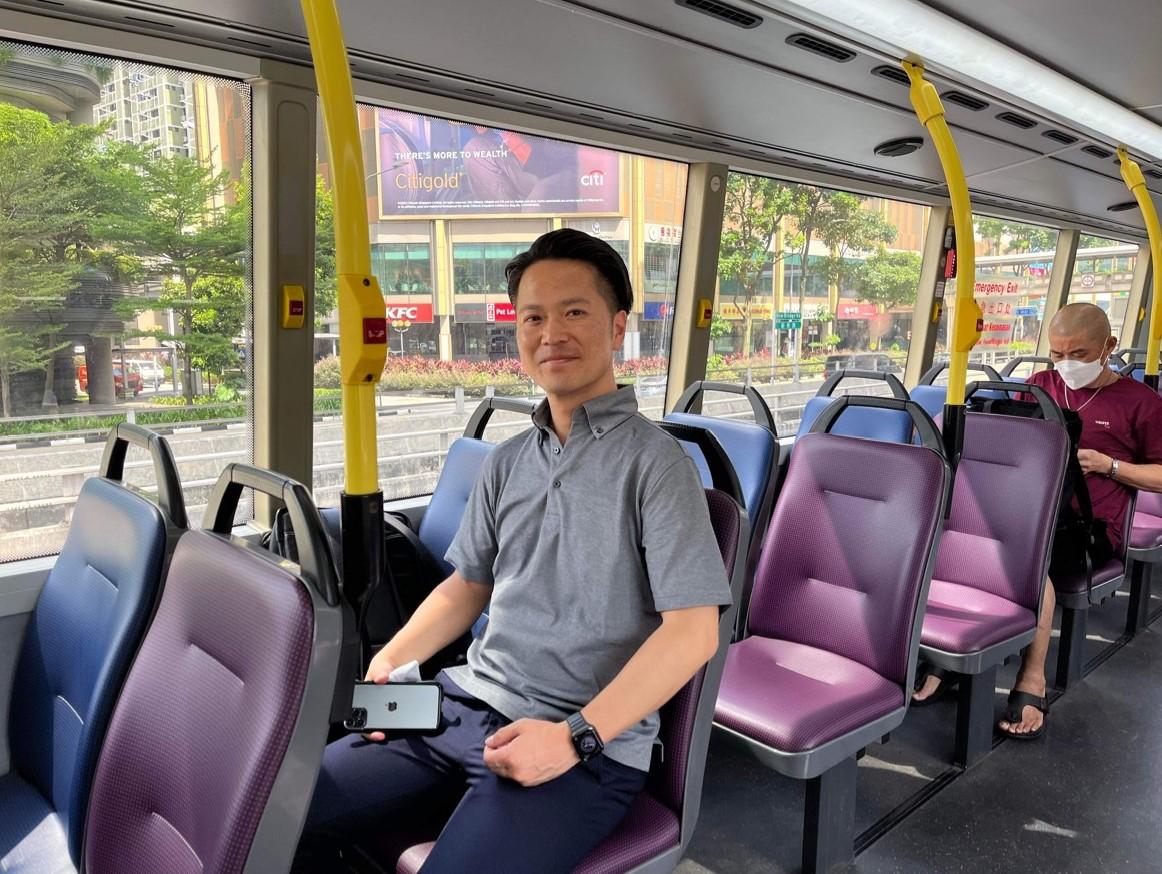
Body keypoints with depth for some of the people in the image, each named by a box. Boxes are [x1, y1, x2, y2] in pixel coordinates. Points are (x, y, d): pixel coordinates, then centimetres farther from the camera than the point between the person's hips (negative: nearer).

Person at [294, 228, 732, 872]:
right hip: (464, 703, 6)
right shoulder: (508, 461, 11)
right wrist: (391, 661, 4)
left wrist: (576, 736, -20)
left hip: (588, 749, -5)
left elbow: (692, 630, -15)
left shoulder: (654, 462, -9)